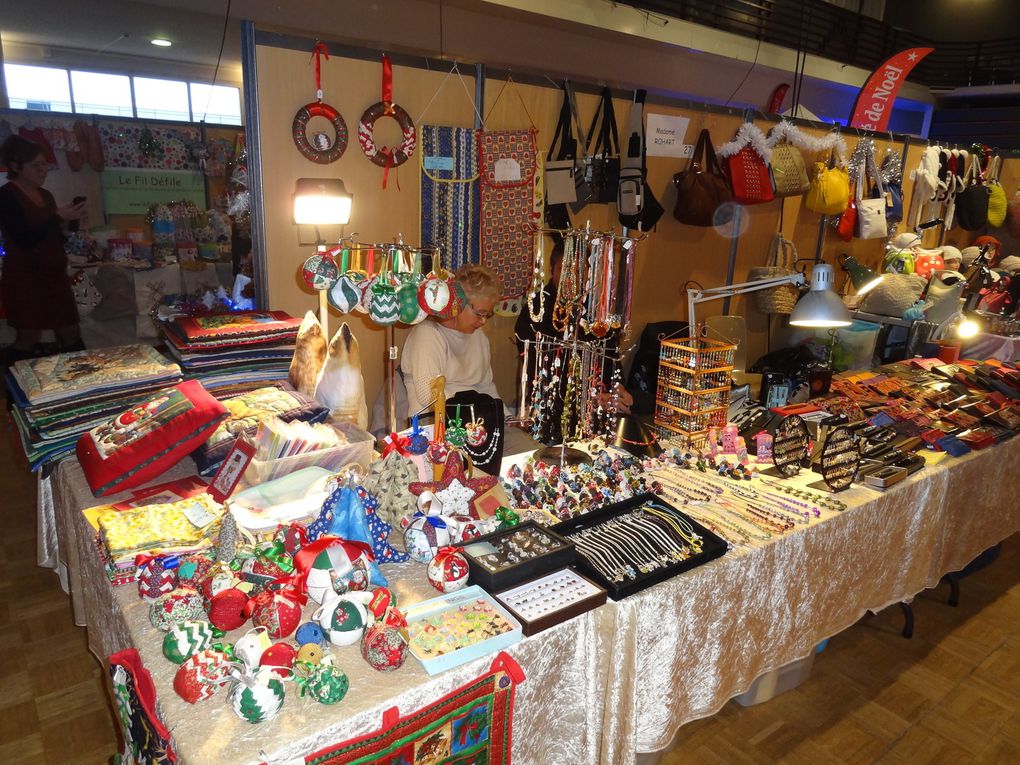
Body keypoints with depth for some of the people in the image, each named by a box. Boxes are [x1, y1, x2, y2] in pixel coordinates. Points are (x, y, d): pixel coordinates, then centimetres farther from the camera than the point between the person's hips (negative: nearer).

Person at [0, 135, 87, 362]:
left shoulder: (46, 196, 14)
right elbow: (25, 239, -18)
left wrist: (69, 220, 2)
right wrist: (58, 217, -16)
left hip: (54, 276, 7)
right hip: (25, 278, -7)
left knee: (71, 337, 5)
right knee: (29, 338, -6)